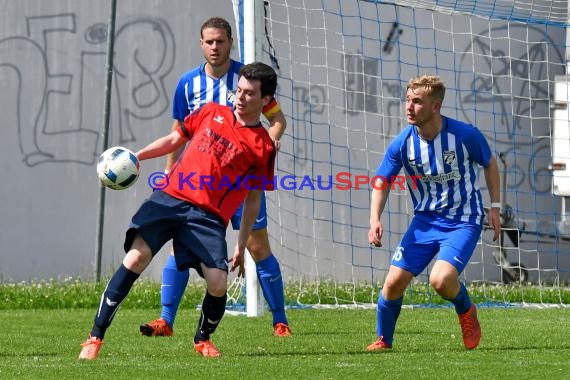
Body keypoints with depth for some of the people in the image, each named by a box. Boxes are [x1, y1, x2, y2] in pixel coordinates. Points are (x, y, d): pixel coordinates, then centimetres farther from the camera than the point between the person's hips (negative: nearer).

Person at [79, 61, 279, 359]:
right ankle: (95, 338, -13)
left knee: (218, 284, -15)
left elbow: (253, 199, 10)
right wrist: (135, 157, 9)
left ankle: (203, 340, 19)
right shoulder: (212, 113, 13)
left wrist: (241, 245, 10)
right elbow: (174, 140, 22)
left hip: (209, 216, -1)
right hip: (171, 198, 1)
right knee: (136, 258, -18)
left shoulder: (263, 146, 5)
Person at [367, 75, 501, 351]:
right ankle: (383, 339, 19)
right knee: (394, 282, -7)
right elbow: (382, 182, 2)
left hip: (464, 221, -3)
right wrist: (375, 220, -14)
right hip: (425, 221, 3)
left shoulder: (465, 135, -16)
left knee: (441, 280, -25)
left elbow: (490, 164, 4)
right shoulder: (402, 144, -10)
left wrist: (495, 207, 1)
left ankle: (466, 311, 10)